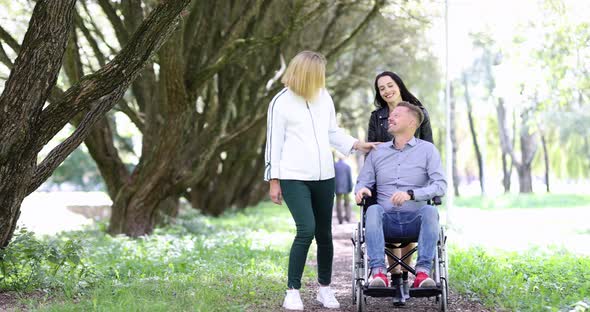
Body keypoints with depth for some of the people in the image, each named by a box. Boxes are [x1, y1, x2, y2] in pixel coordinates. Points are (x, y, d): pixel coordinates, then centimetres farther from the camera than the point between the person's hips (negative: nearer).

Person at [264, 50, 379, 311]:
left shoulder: (324, 97, 10)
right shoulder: (281, 102, -5)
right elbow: (274, 143, -3)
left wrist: (357, 145, 6)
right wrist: (273, 180, -4)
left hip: (324, 177, 5)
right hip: (294, 178, -5)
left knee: (324, 234, 8)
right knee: (306, 230, -17)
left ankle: (325, 288, 22)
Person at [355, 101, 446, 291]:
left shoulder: (427, 149, 7)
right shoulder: (378, 151, 16)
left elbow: (440, 186, -5)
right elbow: (363, 181, 14)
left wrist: (410, 194, -21)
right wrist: (361, 190, -12)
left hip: (415, 220, -1)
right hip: (386, 220, 2)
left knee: (430, 211, -33)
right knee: (373, 210, -31)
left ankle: (423, 271, -35)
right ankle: (378, 271, -38)